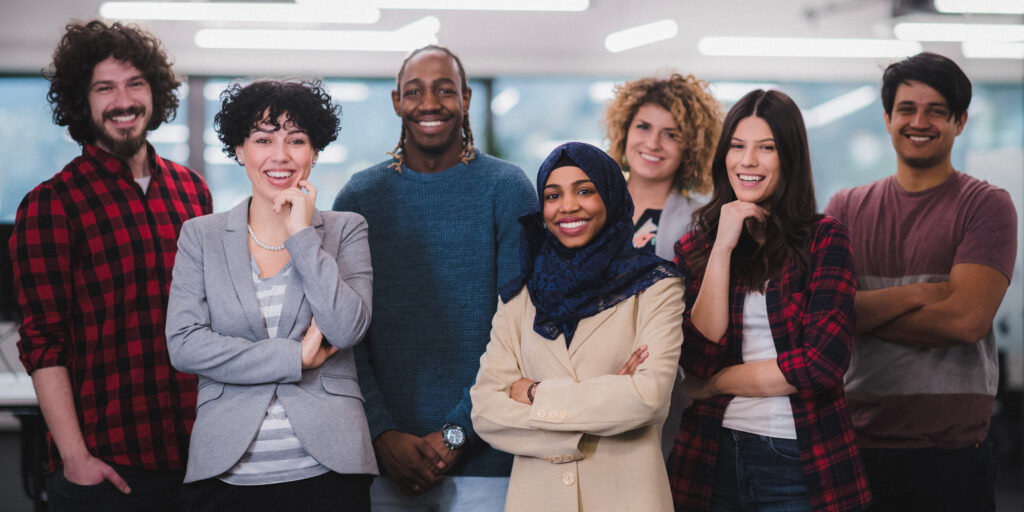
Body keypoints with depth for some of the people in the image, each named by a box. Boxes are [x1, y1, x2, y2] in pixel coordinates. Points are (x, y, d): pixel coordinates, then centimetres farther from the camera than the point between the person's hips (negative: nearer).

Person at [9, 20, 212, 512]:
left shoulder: (191, 189, 11)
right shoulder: (50, 204, -5)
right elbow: (43, 344, -8)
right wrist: (75, 458, -14)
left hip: (197, 454, 5)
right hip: (106, 465, -4)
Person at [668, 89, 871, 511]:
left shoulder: (823, 238, -2)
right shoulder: (693, 248, 5)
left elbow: (823, 360, -13)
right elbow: (699, 361, -8)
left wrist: (716, 383, -6)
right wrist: (723, 247, -11)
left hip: (799, 463, -2)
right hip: (711, 458, 2)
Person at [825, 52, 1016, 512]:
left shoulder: (986, 206, -1)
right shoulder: (846, 207, 9)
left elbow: (966, 318, -14)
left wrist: (862, 311, -6)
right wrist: (915, 294, -14)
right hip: (857, 445, 3)